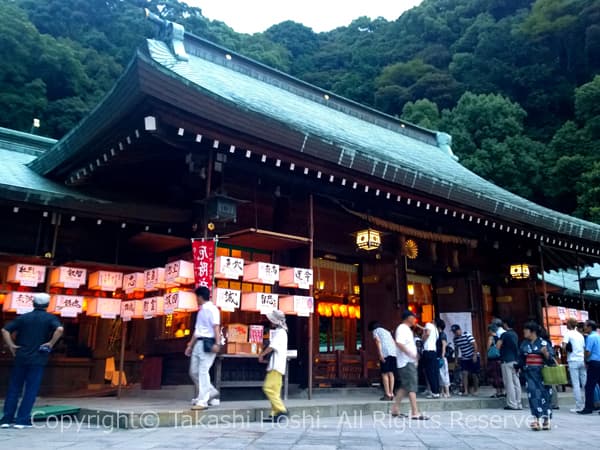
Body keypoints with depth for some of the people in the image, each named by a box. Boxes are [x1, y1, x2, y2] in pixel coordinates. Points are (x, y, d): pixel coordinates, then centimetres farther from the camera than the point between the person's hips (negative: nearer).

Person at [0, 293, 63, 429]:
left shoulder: (23, 317, 8)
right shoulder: (50, 318, -1)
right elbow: (59, 329, -20)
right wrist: (51, 343, -9)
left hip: (21, 357, 3)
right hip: (38, 359, -3)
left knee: (14, 388, 13)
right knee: (31, 390, 4)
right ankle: (22, 420, 3)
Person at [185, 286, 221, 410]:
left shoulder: (211, 309, -9)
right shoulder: (201, 310, 18)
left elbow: (216, 327, -18)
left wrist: (217, 344, -27)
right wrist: (190, 345, 21)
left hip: (207, 343, -9)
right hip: (198, 343, 10)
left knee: (203, 371, -9)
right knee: (194, 371, 11)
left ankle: (203, 401, -3)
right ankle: (211, 393, 24)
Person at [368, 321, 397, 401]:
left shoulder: (375, 331, 12)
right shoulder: (387, 331, 31)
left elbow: (378, 341, -6)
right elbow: (394, 343, 23)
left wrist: (380, 354, -14)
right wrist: (395, 353, 19)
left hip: (385, 353, -6)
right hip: (393, 352, 6)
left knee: (385, 374, -3)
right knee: (391, 373, 9)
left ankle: (387, 394, -7)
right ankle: (391, 393, 8)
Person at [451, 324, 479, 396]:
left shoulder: (467, 335, -16)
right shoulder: (455, 338, 1)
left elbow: (474, 344, -17)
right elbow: (456, 348, 13)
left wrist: (475, 355, -20)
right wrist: (458, 357, 11)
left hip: (473, 358, -4)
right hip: (464, 358, 4)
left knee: (474, 374, 1)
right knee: (465, 373, -10)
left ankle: (475, 390, 16)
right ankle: (465, 390, -9)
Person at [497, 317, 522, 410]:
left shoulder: (505, 334, -10)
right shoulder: (515, 334, 13)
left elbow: (498, 346, -14)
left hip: (507, 360, -7)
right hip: (515, 360, 7)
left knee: (509, 383, -4)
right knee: (516, 382, 8)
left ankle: (512, 404, -4)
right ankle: (519, 404, 10)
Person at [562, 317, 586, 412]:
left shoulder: (568, 334, -5)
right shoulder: (581, 335, 15)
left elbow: (564, 347, -14)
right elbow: (585, 349, 16)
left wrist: (566, 352, 5)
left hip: (573, 361, -6)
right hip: (582, 360, 6)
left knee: (576, 384, -3)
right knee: (585, 383, 9)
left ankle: (579, 406, -3)